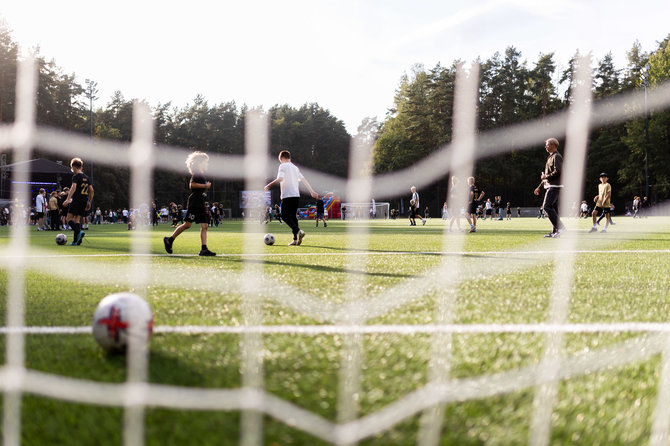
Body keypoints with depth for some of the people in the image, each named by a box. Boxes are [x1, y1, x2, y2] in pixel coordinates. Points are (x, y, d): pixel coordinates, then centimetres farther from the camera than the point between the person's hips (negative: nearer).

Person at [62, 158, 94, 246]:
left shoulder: (76, 176, -7)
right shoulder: (86, 177, 15)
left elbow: (73, 187, -22)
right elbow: (91, 190, 16)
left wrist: (68, 199, -29)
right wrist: (89, 202, 22)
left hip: (76, 200, -7)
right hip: (84, 201, 7)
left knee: (69, 218, -4)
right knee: (77, 219, 7)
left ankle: (79, 232, -27)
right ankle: (75, 241, 0)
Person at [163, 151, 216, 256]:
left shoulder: (202, 175, 20)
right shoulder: (196, 174, -7)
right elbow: (192, 185, -19)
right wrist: (205, 186, -15)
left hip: (201, 204, 9)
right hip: (194, 202, -9)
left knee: (204, 226, -1)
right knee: (187, 224, -8)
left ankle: (204, 249, -7)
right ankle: (169, 240, 4)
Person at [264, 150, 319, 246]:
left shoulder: (283, 166, -3)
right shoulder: (295, 167, 18)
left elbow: (280, 178, -17)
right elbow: (303, 180, 18)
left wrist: (269, 185, -9)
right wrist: (312, 191, 21)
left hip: (287, 196, -7)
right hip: (296, 195, 7)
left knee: (285, 216, -4)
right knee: (293, 216, 10)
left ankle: (298, 231, -25)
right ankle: (296, 239, 3)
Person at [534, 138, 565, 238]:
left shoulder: (556, 156, -9)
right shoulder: (550, 157, 22)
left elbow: (557, 172, -21)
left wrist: (545, 176, -10)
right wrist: (539, 187, 26)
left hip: (554, 186, -10)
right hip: (550, 186, 10)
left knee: (547, 206, -17)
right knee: (553, 208, 8)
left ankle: (560, 227, -20)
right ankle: (555, 232, 9)